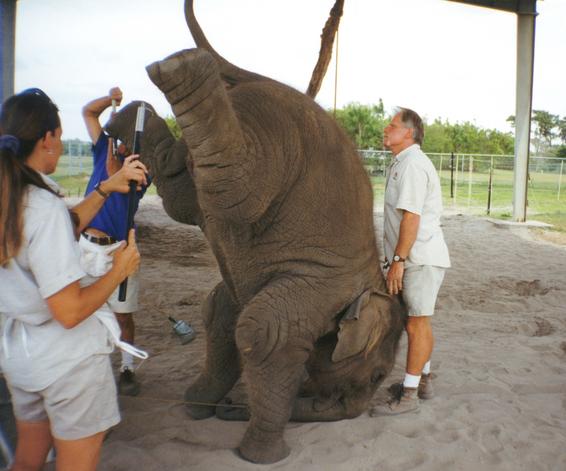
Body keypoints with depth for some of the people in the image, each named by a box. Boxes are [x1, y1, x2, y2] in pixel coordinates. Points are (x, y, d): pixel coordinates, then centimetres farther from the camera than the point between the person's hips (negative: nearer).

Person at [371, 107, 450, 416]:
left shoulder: (412, 164, -15)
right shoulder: (403, 163, 18)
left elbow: (411, 217, -22)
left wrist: (398, 260, -21)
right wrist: (395, 258, 20)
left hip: (422, 259, -10)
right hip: (416, 259, 10)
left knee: (416, 324, -4)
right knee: (418, 322, 17)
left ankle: (409, 395, 3)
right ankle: (423, 380, 30)